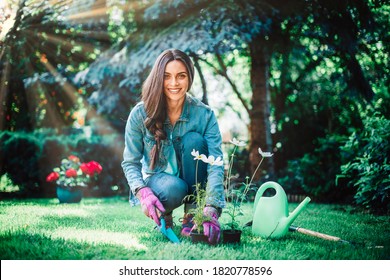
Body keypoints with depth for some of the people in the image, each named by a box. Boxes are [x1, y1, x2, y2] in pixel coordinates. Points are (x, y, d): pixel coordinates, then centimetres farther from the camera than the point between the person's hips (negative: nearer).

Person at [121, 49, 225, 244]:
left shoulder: (204, 114, -17)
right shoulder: (140, 114, -15)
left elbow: (216, 164, -26)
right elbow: (130, 162, -10)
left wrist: (211, 210, -41)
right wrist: (143, 192, -32)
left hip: (195, 184, 1)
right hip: (157, 177, -1)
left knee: (193, 140, -29)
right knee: (173, 189, -38)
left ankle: (191, 215, -18)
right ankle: (163, 215, 1)